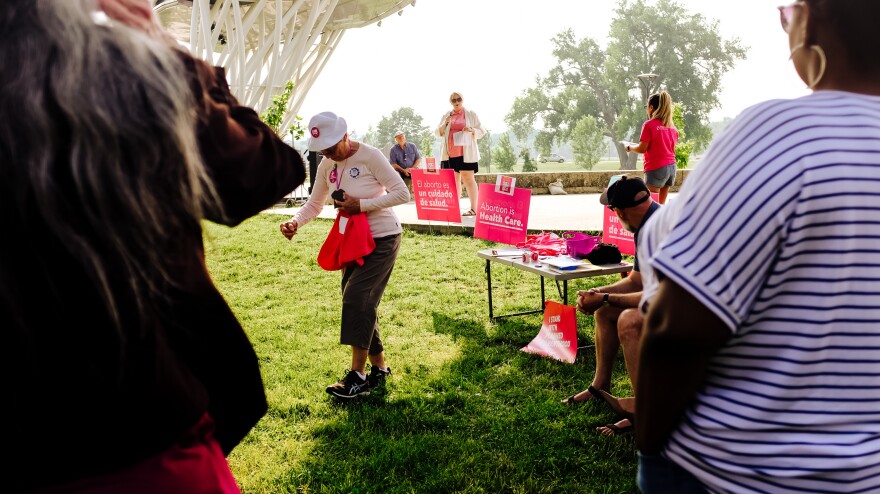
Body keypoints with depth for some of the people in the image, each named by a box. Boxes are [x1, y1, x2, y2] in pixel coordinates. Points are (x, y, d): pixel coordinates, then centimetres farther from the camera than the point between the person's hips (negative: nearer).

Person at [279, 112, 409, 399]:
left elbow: (402, 194, -18)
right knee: (360, 305, 8)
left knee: (357, 299, -15)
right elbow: (314, 204, 10)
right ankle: (379, 368, 22)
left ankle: (358, 375, -6)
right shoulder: (327, 165, 4)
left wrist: (361, 205, -24)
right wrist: (295, 222, -11)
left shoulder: (369, 156, -16)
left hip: (382, 238, -7)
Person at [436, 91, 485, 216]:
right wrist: (445, 123, -5)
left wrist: (471, 130, -14)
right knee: (454, 180, 5)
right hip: (450, 153, 4)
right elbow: (439, 133, 14)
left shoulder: (471, 115, 7)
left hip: (466, 152, -4)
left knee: (468, 178, -8)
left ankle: (473, 208, -10)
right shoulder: (446, 116, 15)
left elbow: (481, 132, 7)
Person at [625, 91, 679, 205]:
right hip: (671, 167, 7)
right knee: (661, 203, 11)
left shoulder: (649, 125, -9)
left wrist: (629, 147, 7)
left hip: (656, 168, -7)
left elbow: (642, 149, -11)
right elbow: (667, 146, 17)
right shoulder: (672, 127, 11)